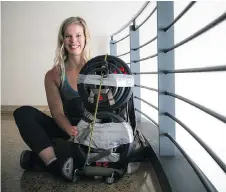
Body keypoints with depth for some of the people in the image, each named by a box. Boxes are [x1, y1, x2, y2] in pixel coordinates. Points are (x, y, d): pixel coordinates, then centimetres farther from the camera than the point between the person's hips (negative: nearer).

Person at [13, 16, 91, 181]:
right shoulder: (54, 75, 0)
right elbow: (58, 113, -8)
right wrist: (71, 130, -32)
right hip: (67, 129, 2)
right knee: (23, 113, -19)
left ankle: (36, 157, -19)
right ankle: (54, 164, -32)